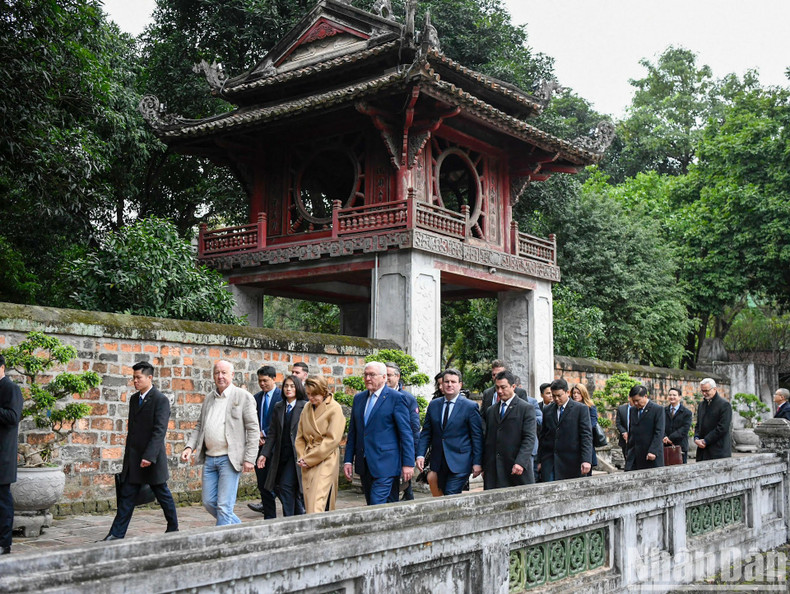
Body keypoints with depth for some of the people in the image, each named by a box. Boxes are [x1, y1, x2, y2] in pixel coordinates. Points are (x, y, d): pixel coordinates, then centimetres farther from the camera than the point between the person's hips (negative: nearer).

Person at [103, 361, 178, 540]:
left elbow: (160, 430, -20)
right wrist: (128, 456, 18)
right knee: (126, 496, 3)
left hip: (152, 458, -6)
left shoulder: (161, 400, -13)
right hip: (133, 458, 7)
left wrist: (149, 456, -27)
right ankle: (116, 534, 5)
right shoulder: (134, 399, 12)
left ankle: (173, 528, 25)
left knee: (163, 495, 8)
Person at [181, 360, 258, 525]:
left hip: (230, 459, -7)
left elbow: (253, 429, -8)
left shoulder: (243, 397, -5)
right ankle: (239, 526, 31)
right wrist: (189, 447, 3)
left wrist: (249, 459, -13)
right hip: (209, 458, 7)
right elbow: (200, 425, 19)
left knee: (224, 506, -6)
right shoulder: (209, 398, 13)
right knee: (209, 502, 11)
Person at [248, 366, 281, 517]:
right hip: (260, 445, 6)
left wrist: (264, 433, -12)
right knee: (262, 483, 6)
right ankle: (269, 517, 12)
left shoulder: (282, 396, -6)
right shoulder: (257, 398, 14)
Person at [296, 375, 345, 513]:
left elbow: (332, 439, -12)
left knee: (317, 506, -15)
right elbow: (300, 436, 17)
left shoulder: (334, 409, -7)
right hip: (308, 465, 6)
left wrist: (308, 459, -10)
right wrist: (302, 458, 1)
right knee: (309, 503, 5)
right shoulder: (307, 408, 12)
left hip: (325, 462, -6)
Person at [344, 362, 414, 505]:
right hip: (364, 464, 6)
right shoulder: (358, 398, 13)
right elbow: (353, 432, 16)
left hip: (385, 463, -6)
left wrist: (408, 463, -11)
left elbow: (406, 432, -7)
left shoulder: (396, 398, -6)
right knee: (371, 504, 11)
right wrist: (348, 460, 10)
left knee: (377, 504, -13)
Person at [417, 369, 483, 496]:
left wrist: (477, 463, -7)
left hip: (459, 463, -5)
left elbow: (477, 437, -3)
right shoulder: (433, 405, 10)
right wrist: (420, 454, -1)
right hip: (439, 463, 5)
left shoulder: (470, 407, -3)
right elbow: (426, 432, 11)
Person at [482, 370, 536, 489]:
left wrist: (520, 463, -19)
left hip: (517, 470, -4)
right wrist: (484, 467, 11)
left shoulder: (526, 408, 1)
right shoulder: (490, 411, 18)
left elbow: (530, 438, -8)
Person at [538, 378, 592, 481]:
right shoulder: (547, 410, 12)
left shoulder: (581, 409, 0)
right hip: (549, 461, 3)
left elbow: (586, 436, -6)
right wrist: (540, 460, 12)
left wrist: (586, 460, -15)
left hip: (570, 462, -3)